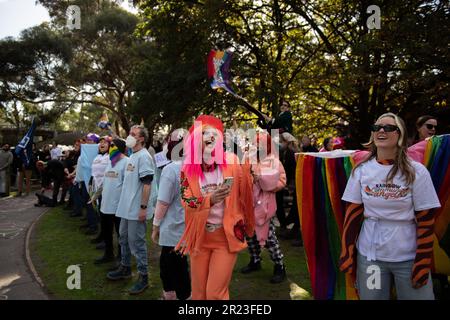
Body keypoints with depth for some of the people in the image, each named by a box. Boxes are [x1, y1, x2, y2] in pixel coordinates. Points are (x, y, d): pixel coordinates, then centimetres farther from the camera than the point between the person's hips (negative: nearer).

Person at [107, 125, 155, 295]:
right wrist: (124, 203, 20)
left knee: (136, 241, -1)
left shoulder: (144, 156, -15)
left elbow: (147, 184, -20)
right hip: (126, 207, 9)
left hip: (136, 209, -9)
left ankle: (143, 276, 11)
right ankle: (125, 268, 36)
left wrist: (143, 207, -21)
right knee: (124, 238, 19)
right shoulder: (132, 156, 13)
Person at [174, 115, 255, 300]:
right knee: (198, 292, 13)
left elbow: (244, 194, 1)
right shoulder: (188, 168, 0)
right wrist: (211, 199, -21)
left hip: (226, 236, -2)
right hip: (199, 236, 3)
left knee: (215, 293, -3)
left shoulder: (231, 161, -6)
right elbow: (187, 202, -9)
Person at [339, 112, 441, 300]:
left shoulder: (416, 171, -7)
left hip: (409, 256, -1)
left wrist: (423, 261, -8)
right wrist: (347, 253, -2)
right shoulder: (361, 170, -2)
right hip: (369, 254, 2)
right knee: (370, 296, 14)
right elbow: (353, 213, 0)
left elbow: (426, 220, -6)